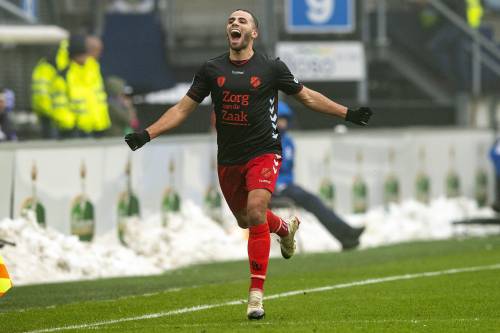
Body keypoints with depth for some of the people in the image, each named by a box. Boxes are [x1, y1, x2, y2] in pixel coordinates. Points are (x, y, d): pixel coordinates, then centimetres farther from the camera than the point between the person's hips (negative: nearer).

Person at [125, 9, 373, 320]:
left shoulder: (271, 67, -3)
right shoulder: (212, 69, 3)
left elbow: (308, 96, 9)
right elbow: (183, 109, 7)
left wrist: (348, 113, 4)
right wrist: (146, 134, -3)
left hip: (264, 152, -4)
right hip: (228, 159, 4)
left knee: (255, 211, -23)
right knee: (245, 220, 15)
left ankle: (256, 294, -19)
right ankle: (286, 227, 51)